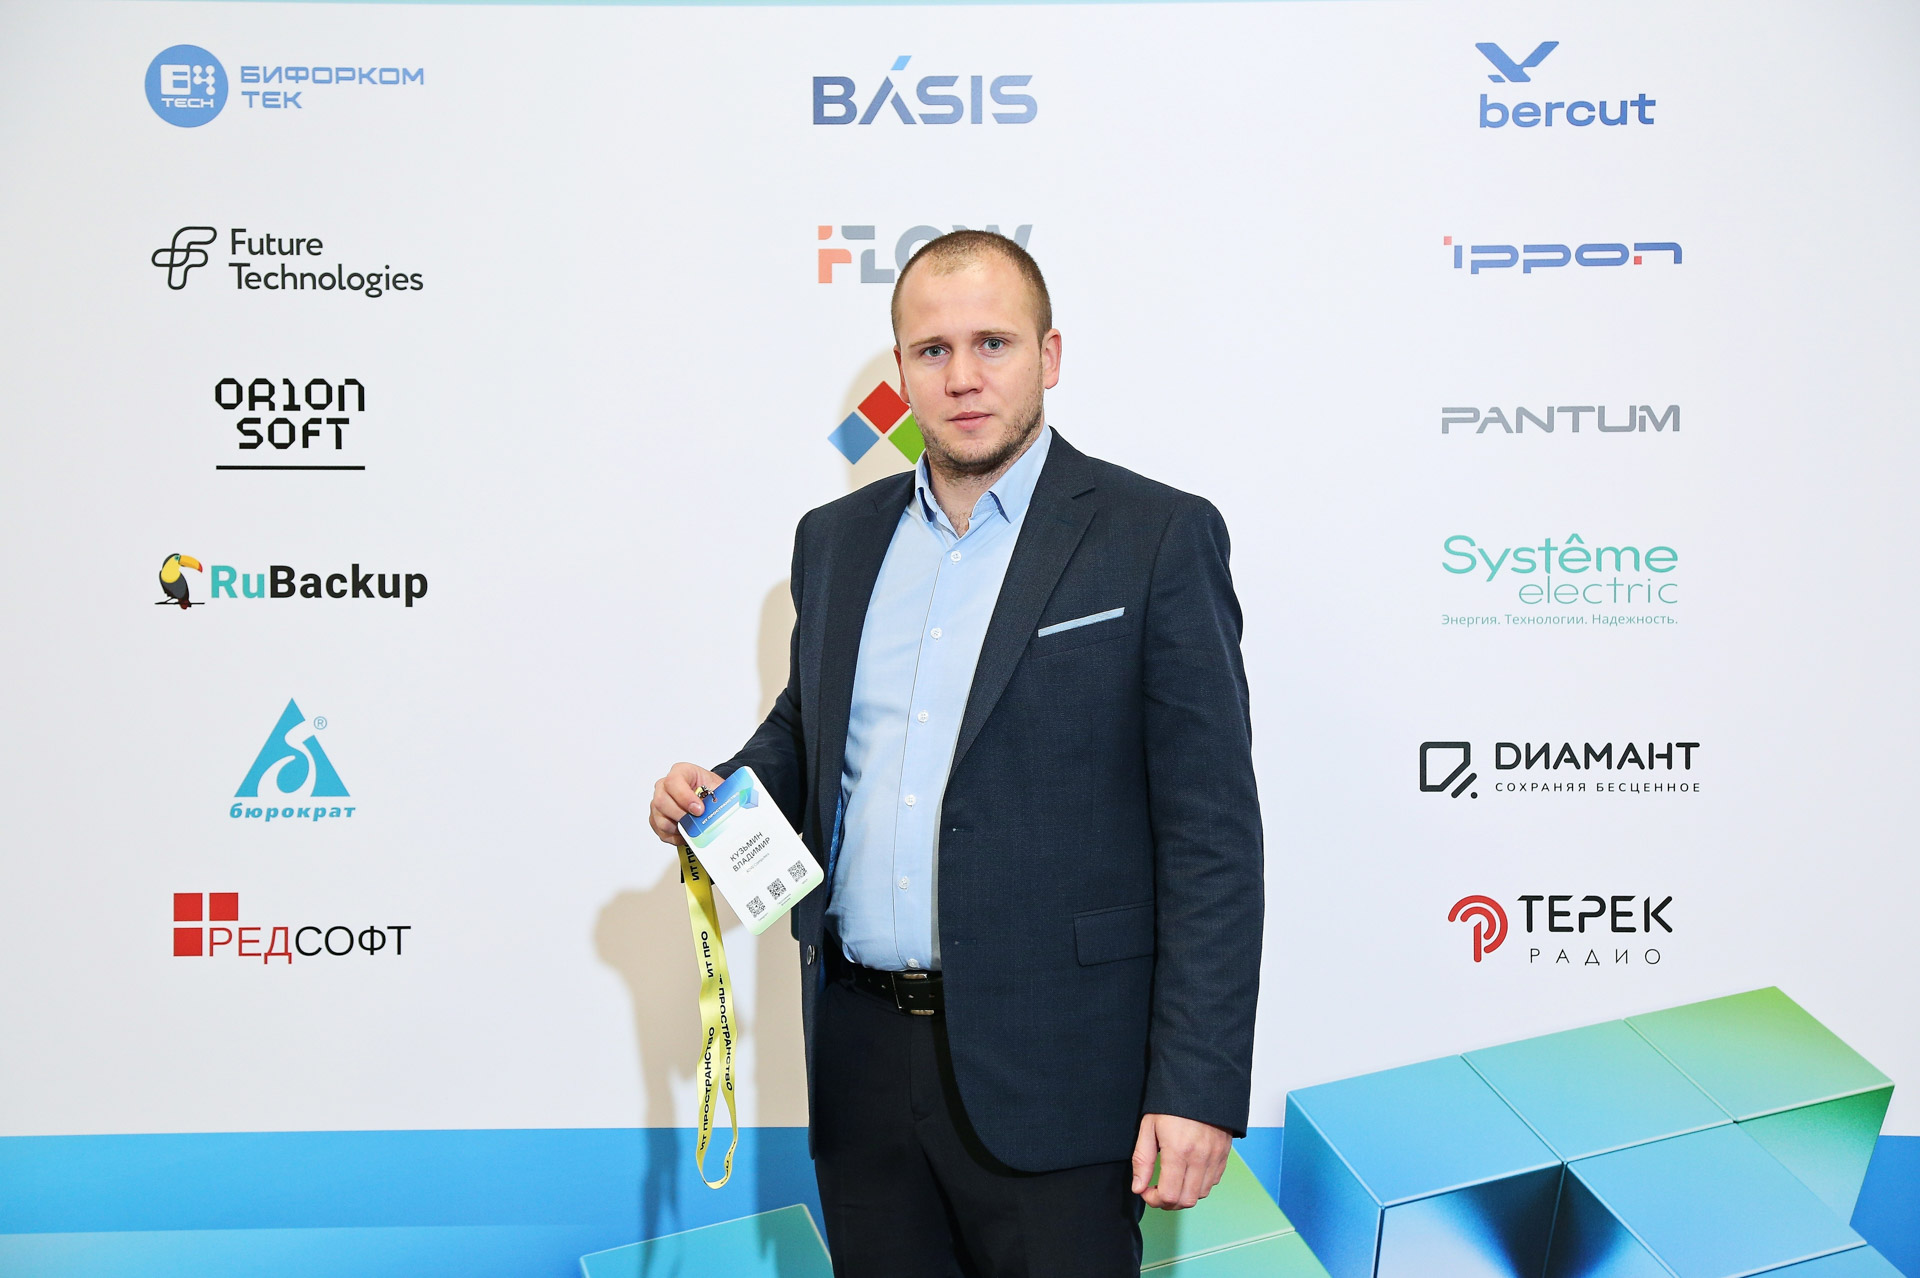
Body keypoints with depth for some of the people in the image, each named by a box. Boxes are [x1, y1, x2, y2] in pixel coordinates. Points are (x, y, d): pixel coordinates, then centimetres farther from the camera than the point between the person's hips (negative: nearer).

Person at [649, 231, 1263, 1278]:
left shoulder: (1157, 538, -6)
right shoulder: (836, 539, 11)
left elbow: (1212, 830, -9)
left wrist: (1199, 1087, -14)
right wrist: (717, 792, 2)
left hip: (1048, 1076, -5)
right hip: (862, 1063, 5)